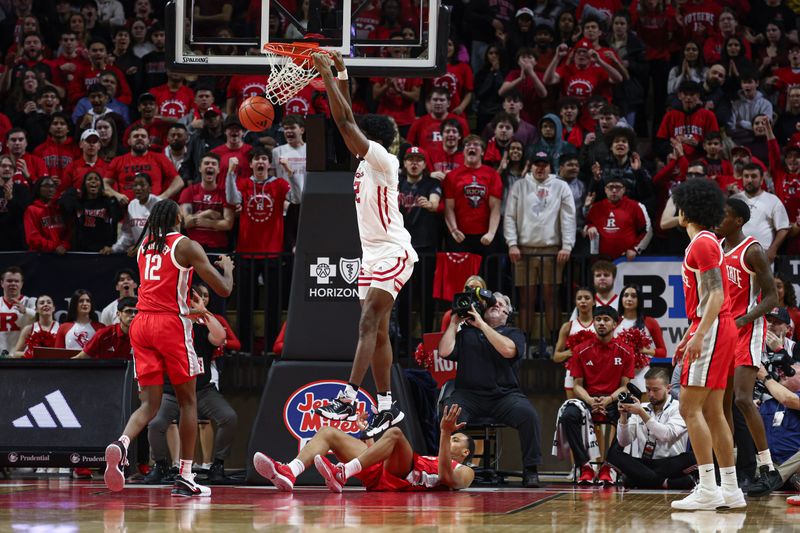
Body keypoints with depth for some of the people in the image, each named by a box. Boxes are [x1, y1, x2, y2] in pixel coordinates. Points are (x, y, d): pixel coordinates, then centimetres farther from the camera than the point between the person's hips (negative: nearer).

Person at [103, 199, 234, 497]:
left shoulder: (143, 245, 15)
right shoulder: (186, 246, -1)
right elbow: (223, 290, -2)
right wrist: (227, 268, 18)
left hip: (141, 324, 5)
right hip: (172, 323, -5)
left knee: (149, 403, 4)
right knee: (187, 401, 8)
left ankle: (122, 443, -27)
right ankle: (184, 478, 5)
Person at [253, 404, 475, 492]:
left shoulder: (463, 472, 18)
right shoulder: (431, 459, 42)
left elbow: (445, 475, -7)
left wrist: (445, 433, -15)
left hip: (400, 479, -8)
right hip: (380, 476, 8)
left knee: (395, 432, -34)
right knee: (327, 432, -2)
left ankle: (343, 474, -50)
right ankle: (289, 473, -32)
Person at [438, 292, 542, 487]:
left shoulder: (513, 333, 15)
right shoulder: (466, 332, 19)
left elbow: (508, 350, -9)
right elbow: (444, 352, 4)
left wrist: (482, 325, -7)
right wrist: (454, 322, 9)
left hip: (504, 395, 0)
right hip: (469, 394, 0)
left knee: (528, 413, -30)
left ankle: (531, 471, -19)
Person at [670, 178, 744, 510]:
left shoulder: (702, 243, -11)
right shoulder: (706, 242, 20)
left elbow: (716, 294, -20)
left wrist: (699, 335, -26)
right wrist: (689, 336, 27)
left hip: (712, 331, -10)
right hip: (714, 330, 10)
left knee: (690, 408, -12)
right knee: (712, 412, 10)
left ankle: (708, 490, -16)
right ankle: (730, 490, 10)